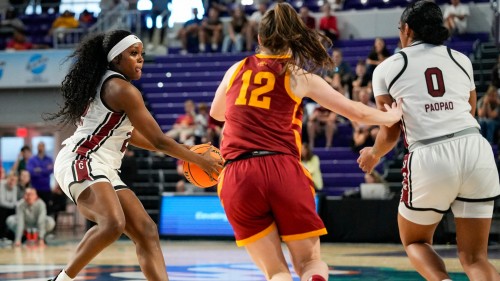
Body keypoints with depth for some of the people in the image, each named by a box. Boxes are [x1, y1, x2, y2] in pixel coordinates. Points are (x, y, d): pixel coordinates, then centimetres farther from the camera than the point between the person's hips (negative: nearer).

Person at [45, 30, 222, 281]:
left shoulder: (105, 84, 20)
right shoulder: (122, 89, -10)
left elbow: (128, 133, 31)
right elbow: (159, 141, -9)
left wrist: (181, 153, 29)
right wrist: (200, 160, 0)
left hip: (103, 170, 11)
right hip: (80, 163, -11)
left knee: (146, 232, 1)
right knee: (113, 224, -34)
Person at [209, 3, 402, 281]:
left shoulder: (237, 69, 14)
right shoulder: (300, 77, 7)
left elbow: (216, 113, 33)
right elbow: (356, 112, 15)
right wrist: (392, 116, 34)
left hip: (237, 176, 2)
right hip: (283, 171, -1)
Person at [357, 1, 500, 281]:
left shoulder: (387, 68, 10)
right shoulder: (461, 59, 19)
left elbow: (390, 134, 12)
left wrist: (373, 155, 33)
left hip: (429, 157, -2)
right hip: (476, 151, 3)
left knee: (415, 241, 23)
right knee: (475, 257, 11)